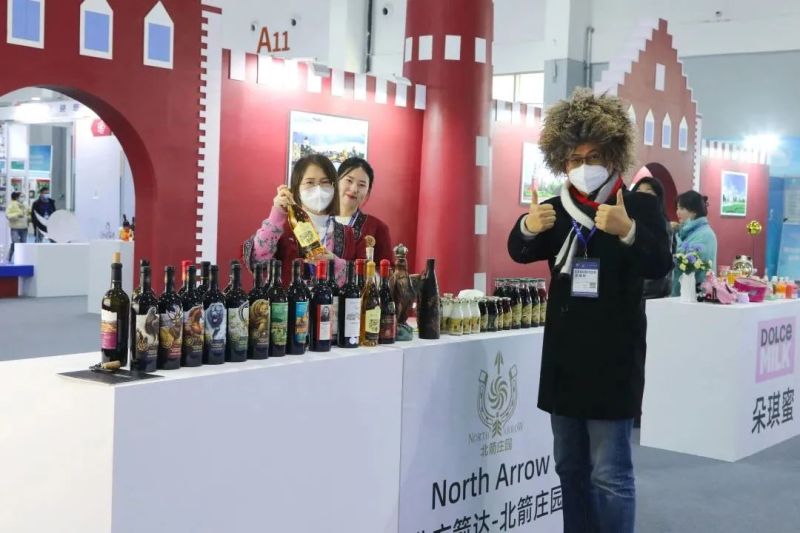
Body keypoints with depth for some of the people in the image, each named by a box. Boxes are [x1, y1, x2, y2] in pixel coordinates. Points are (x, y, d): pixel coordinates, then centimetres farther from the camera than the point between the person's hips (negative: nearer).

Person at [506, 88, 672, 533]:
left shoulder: (641, 207, -5)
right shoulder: (557, 209, 8)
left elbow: (661, 266, -18)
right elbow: (520, 252, -2)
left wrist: (628, 230, -38)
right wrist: (528, 227, -25)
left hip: (614, 359, -5)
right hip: (563, 355, 5)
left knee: (610, 474, -5)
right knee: (570, 467, 14)